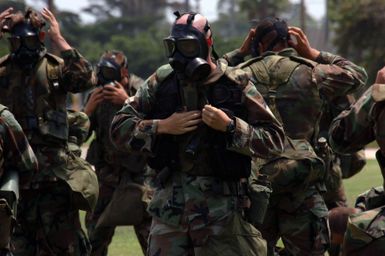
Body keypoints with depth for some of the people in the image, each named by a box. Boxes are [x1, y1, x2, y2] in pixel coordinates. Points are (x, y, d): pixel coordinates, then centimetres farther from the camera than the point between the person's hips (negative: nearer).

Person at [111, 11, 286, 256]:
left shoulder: (236, 85, -2)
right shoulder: (161, 82, 6)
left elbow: (274, 139, -4)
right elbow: (119, 128, 6)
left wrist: (229, 126, -16)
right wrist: (162, 126, -8)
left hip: (221, 206, -3)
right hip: (171, 201, 3)